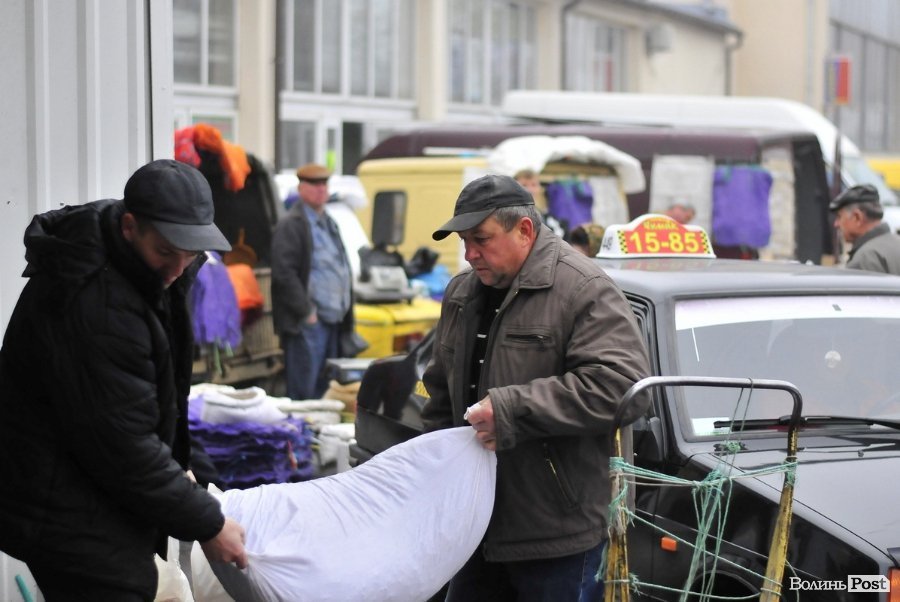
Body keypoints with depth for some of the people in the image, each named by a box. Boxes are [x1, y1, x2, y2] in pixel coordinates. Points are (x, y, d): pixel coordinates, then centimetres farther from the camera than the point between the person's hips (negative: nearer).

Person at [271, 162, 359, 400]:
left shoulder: (329, 224, 20)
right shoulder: (290, 225, -8)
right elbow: (283, 273, -16)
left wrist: (346, 316, 17)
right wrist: (306, 311, -16)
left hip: (333, 321, 9)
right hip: (307, 324, -9)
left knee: (325, 390, 11)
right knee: (303, 391, -7)